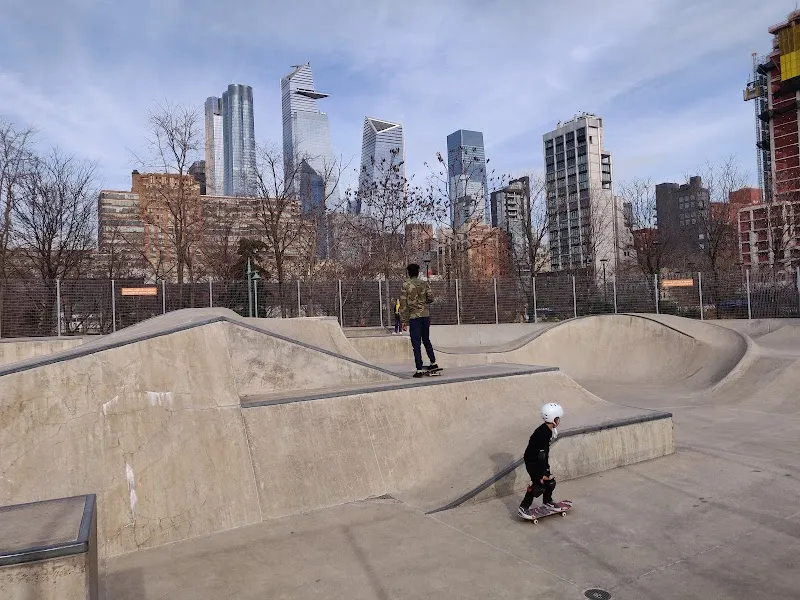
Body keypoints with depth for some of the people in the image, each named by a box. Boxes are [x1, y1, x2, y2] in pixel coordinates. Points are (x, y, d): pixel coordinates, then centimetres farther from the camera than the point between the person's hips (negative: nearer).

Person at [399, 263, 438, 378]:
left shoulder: (406, 285, -3)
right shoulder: (425, 284, 6)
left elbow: (403, 303, -5)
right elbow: (431, 298, -1)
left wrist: (404, 319, -1)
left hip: (414, 317, -4)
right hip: (426, 315, 4)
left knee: (416, 344, -2)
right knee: (426, 340, 21)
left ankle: (419, 369, -4)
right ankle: (433, 363, 24)